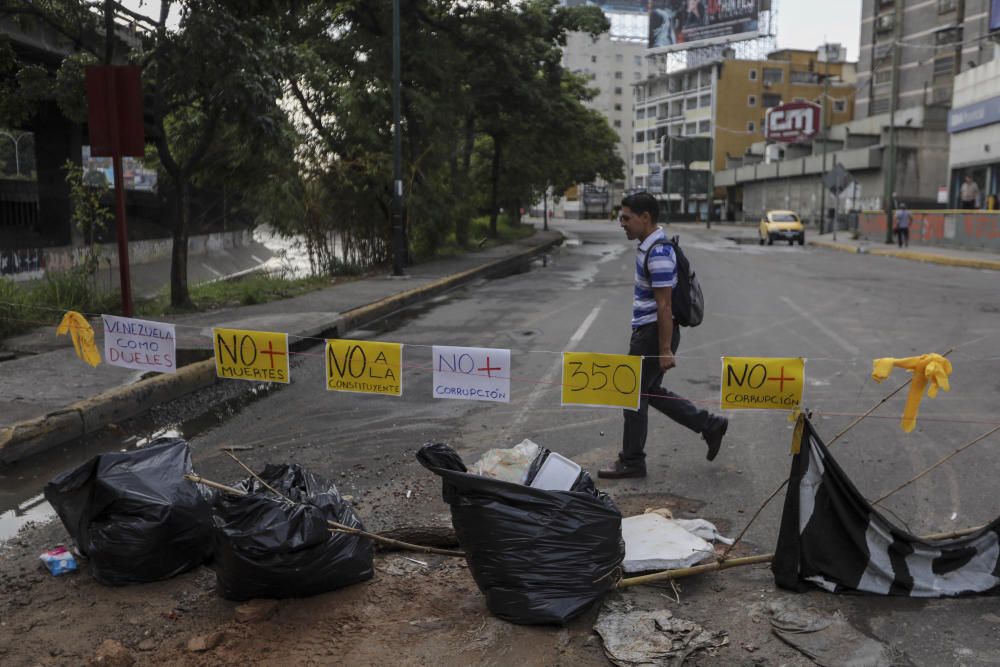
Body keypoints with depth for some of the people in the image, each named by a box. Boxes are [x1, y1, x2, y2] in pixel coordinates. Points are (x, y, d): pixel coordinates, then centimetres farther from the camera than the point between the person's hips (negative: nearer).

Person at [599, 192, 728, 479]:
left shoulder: (658, 253, -21)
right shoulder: (650, 246, 10)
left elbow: (664, 306, -23)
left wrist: (665, 350, -22)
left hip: (655, 332, -10)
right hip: (646, 330, 10)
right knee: (651, 391, 18)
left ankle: (631, 461, 15)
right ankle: (710, 425, 25)